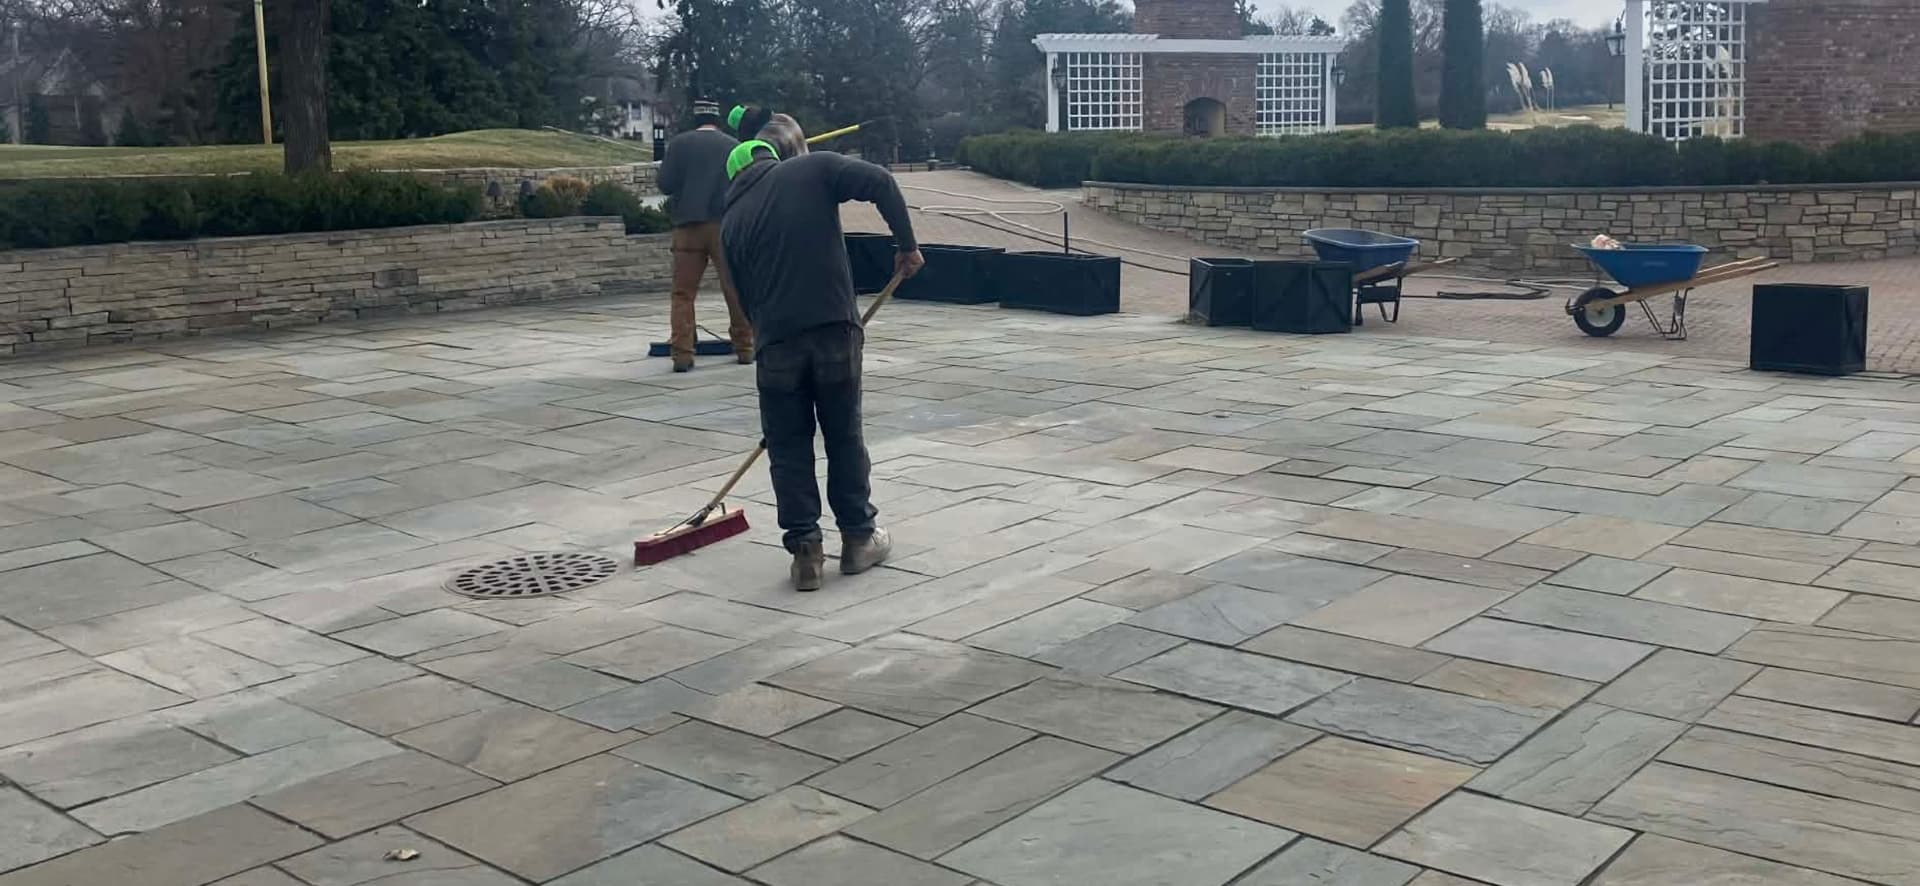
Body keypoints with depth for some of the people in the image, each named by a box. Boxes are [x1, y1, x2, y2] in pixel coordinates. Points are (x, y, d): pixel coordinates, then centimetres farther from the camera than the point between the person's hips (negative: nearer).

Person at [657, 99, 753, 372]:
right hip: (726, 225, 1)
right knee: (736, 290, 10)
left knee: (683, 293, 2)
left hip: (688, 226, -1)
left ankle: (682, 354, -7)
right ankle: (745, 347, 14)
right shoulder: (733, 146, 4)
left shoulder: (679, 143, 1)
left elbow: (666, 184, -3)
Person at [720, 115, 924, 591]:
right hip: (835, 326, -1)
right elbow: (881, 182, -11)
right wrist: (906, 243, -3)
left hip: (777, 340, 2)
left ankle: (805, 550, 10)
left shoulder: (732, 218, 14)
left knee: (788, 446, 11)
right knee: (844, 435, 13)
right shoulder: (813, 170, 4)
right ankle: (859, 539, 23)